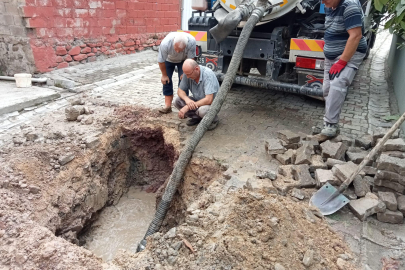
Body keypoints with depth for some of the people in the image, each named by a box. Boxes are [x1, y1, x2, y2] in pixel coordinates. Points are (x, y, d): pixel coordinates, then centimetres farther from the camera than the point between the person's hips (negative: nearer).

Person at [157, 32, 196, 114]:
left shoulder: (191, 41, -40)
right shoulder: (165, 43, -40)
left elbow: (190, 59, -24)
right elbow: (161, 61, -24)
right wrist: (164, 75, -12)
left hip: (183, 60, 0)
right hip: (169, 59, 0)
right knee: (166, 80, -7)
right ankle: (167, 105, -1)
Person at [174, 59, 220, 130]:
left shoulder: (208, 74, -30)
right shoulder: (187, 73, -13)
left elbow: (209, 100, -35)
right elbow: (180, 90, -3)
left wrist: (187, 107, -34)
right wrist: (187, 99, -28)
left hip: (212, 102, -6)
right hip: (198, 101, 6)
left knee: (202, 110, -38)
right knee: (177, 101, -14)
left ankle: (214, 119, -2)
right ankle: (197, 117, 7)